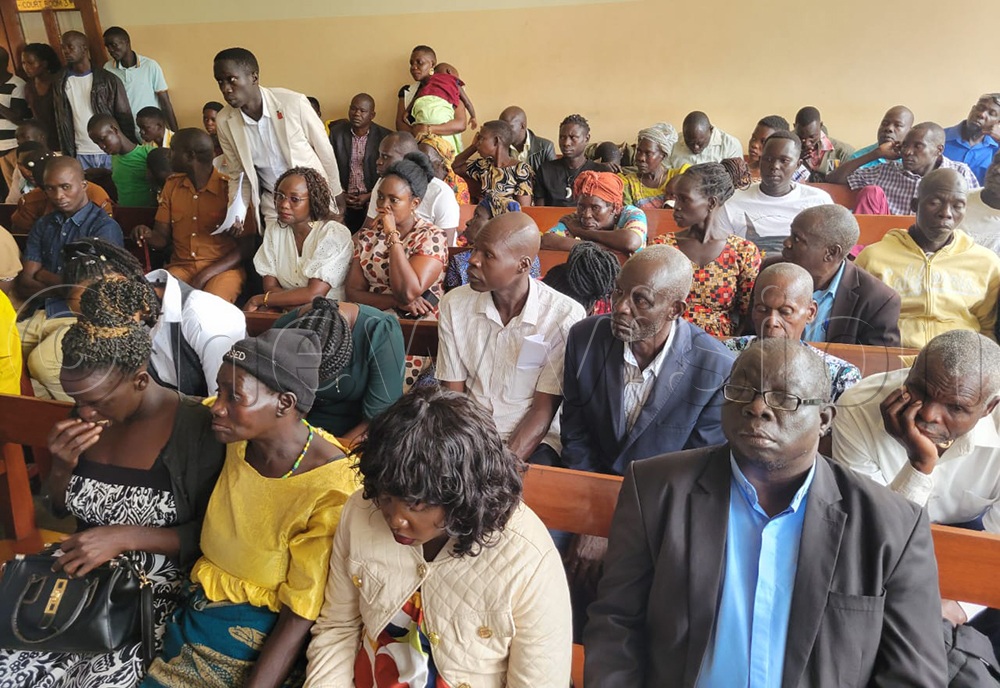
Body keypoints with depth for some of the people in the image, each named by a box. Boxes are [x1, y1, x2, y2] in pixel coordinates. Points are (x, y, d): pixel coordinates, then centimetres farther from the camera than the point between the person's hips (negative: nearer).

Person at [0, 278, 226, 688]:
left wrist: (124, 536, -25)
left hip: (154, 588, -5)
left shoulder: (195, 427, -18)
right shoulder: (87, 416, -1)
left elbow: (207, 534, -13)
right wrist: (63, 466, -10)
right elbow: (58, 509, 11)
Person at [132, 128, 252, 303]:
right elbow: (162, 238, 13)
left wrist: (204, 276, -18)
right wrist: (148, 234, -13)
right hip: (180, 267, 4)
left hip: (223, 269, -4)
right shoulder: (171, 184, 11)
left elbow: (246, 246, -9)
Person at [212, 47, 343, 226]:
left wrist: (336, 196, 3)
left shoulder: (293, 103, -19)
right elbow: (238, 176, 3)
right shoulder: (224, 122, -9)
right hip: (273, 204, 2)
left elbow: (324, 149, -6)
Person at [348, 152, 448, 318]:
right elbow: (352, 292, 3)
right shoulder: (367, 236, 9)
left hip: (418, 325, -4)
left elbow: (407, 293, -18)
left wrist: (392, 234, -14)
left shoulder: (432, 237, -6)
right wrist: (396, 301, -13)